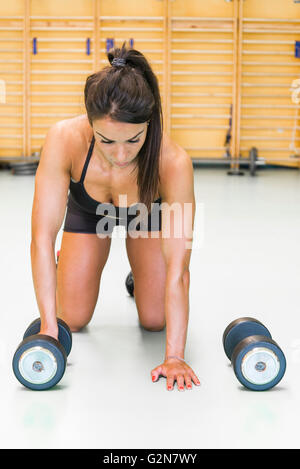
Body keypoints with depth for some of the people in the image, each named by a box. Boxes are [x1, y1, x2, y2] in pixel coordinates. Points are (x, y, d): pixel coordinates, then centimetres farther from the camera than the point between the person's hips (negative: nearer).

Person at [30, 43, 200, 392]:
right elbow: (43, 237, -38)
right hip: (88, 210, 1)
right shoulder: (64, 139, -42)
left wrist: (174, 356, -45)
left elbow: (177, 267, -41)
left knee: (155, 320, 0)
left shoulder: (173, 162, -43)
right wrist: (48, 327, -41)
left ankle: (139, 276, 33)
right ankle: (65, 268, 33)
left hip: (148, 214, 0)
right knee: (73, 320, -1)